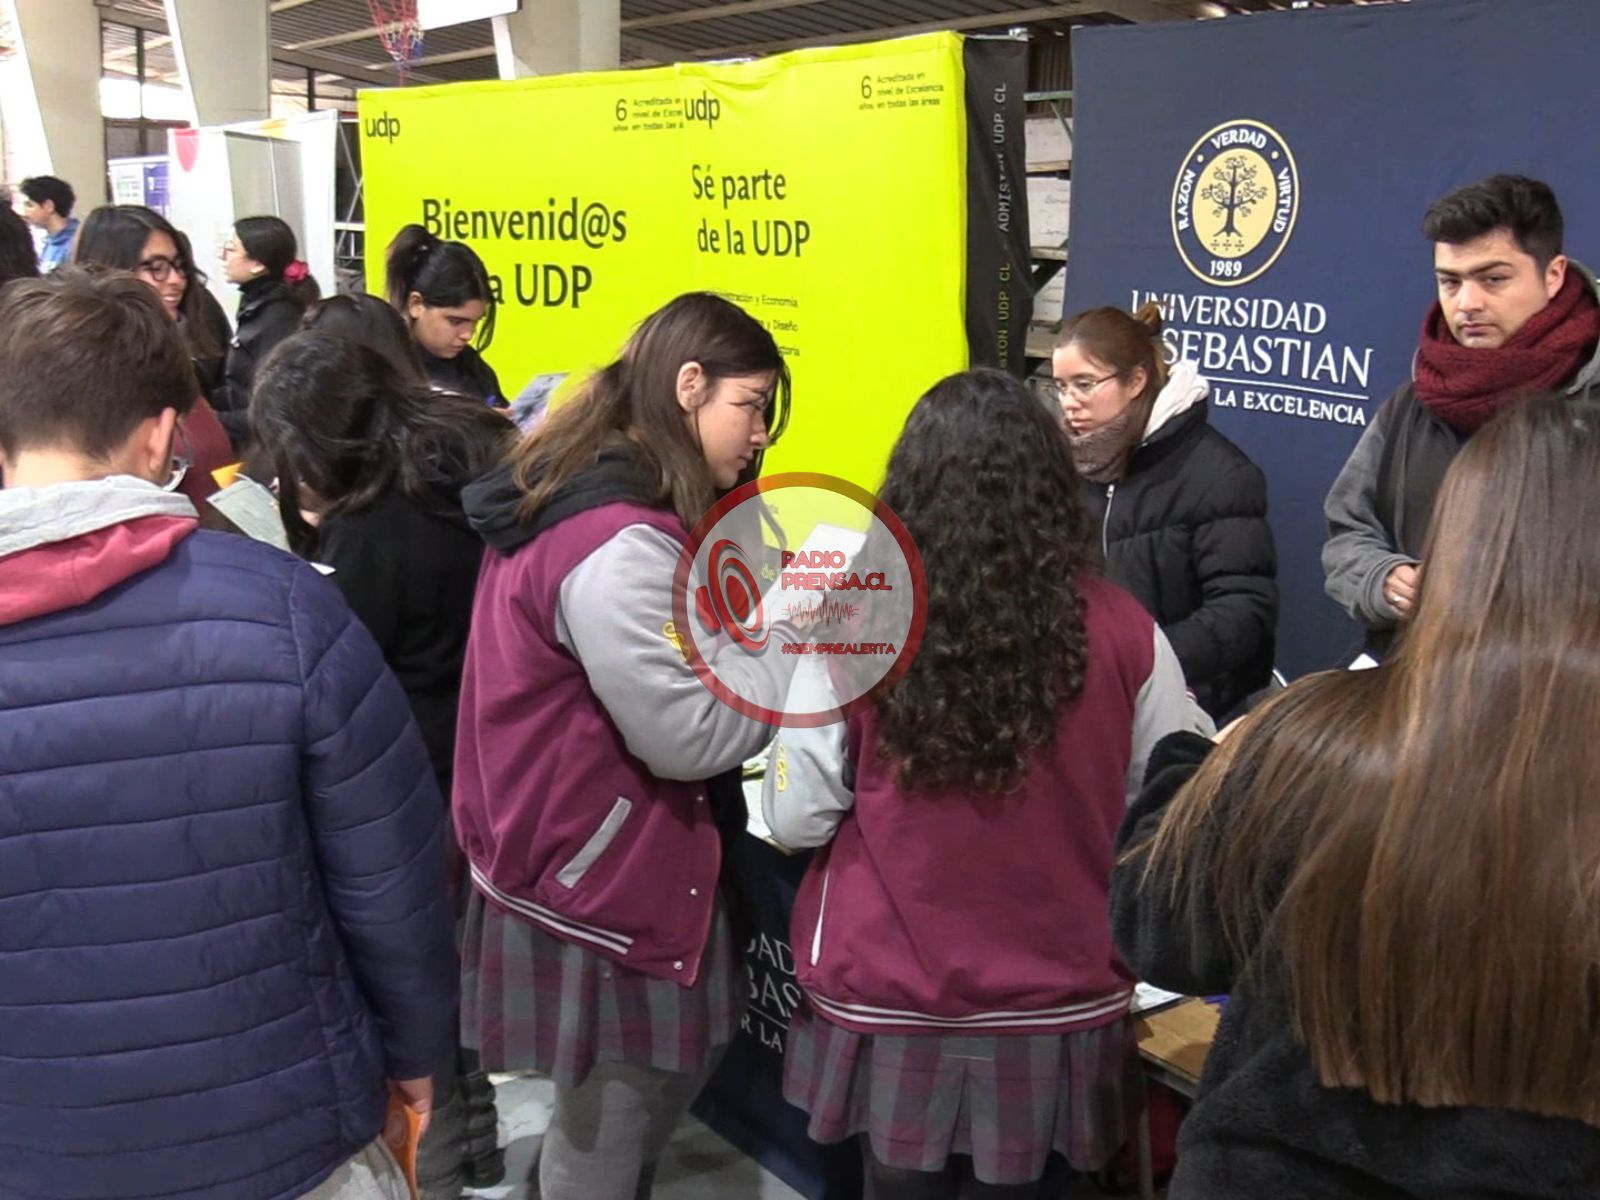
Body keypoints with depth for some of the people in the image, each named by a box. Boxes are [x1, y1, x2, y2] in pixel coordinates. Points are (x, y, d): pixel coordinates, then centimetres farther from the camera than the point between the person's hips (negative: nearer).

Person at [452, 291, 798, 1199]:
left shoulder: (580, 499, 7)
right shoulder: (617, 543, -26)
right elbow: (690, 736, -26)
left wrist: (772, 628, 4)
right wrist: (800, 633, -15)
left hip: (600, 864, 10)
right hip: (603, 886, -10)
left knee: (656, 1095, 22)